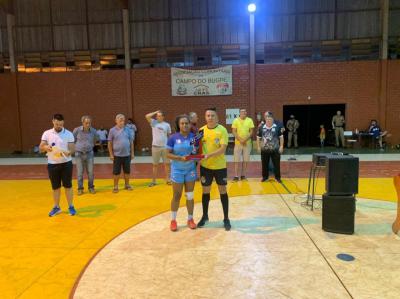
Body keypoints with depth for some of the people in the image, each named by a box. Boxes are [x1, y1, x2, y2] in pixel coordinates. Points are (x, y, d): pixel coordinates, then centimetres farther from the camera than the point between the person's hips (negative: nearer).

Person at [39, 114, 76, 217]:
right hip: (52, 164, 2)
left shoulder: (69, 134, -4)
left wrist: (68, 153, -31)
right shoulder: (47, 133, 1)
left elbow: (72, 148, -7)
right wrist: (46, 147, -27)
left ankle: (71, 206, 16)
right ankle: (56, 207, 26)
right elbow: (40, 147, -3)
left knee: (68, 186, 4)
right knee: (55, 187, 11)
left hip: (66, 163, -2)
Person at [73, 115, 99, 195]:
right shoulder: (77, 130, -10)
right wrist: (76, 147, 9)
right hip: (79, 154, -1)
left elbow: (97, 138, 17)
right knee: (80, 172, 4)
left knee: (90, 172, 4)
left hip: (89, 153, 1)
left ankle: (91, 187, 19)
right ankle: (80, 188, 16)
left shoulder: (93, 131, -5)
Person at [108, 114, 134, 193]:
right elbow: (110, 143, -1)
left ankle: (127, 185, 25)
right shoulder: (112, 130, -2)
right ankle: (115, 186, 17)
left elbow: (131, 142, 8)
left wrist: (132, 153, 6)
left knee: (127, 171, 11)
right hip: (117, 155, -2)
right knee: (116, 172, 5)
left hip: (127, 155, 2)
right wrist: (111, 154, -4)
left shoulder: (127, 130, 4)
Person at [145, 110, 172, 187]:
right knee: (155, 164, 7)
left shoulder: (167, 125, 4)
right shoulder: (153, 122, 1)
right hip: (155, 146, -1)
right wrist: (155, 112, -5)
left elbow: (169, 136, 10)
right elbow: (147, 116, -14)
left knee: (166, 163, 7)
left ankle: (167, 179, 19)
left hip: (165, 147, 1)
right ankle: (153, 181, 15)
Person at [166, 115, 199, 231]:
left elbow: (198, 152, 5)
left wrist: (196, 155, -17)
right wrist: (180, 158, -23)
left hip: (191, 169, 2)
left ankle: (190, 219, 25)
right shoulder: (173, 138, -9)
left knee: (190, 196, 10)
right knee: (177, 196, 7)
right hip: (177, 170, -2)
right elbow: (168, 154, -10)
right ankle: (173, 220, 23)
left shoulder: (194, 137, -1)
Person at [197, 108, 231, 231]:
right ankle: (204, 216, 31)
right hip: (205, 166, 3)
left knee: (223, 191, 7)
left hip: (220, 166, -2)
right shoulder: (201, 130, 0)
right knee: (205, 191, 12)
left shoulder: (222, 130, -11)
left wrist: (209, 155, -30)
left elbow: (223, 149, -19)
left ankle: (226, 219, 20)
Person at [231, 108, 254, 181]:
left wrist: (246, 139, -14)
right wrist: (240, 140, -15)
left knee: (245, 160, 6)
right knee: (237, 160, -1)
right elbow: (234, 132, -4)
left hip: (247, 143, 1)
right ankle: (236, 176, 4)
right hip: (238, 143, -1)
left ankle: (243, 175, 17)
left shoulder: (250, 120, 2)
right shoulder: (236, 120, -1)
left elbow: (251, 132, -1)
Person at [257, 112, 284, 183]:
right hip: (264, 150, 2)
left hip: (275, 149, -1)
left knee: (276, 163, 5)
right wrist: (258, 147, 3)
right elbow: (258, 138, 7)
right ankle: (265, 176, 25)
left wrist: (281, 146, -3)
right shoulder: (261, 128, -1)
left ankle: (277, 177, 19)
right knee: (264, 164, 10)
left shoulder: (277, 127, -6)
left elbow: (281, 137, 0)